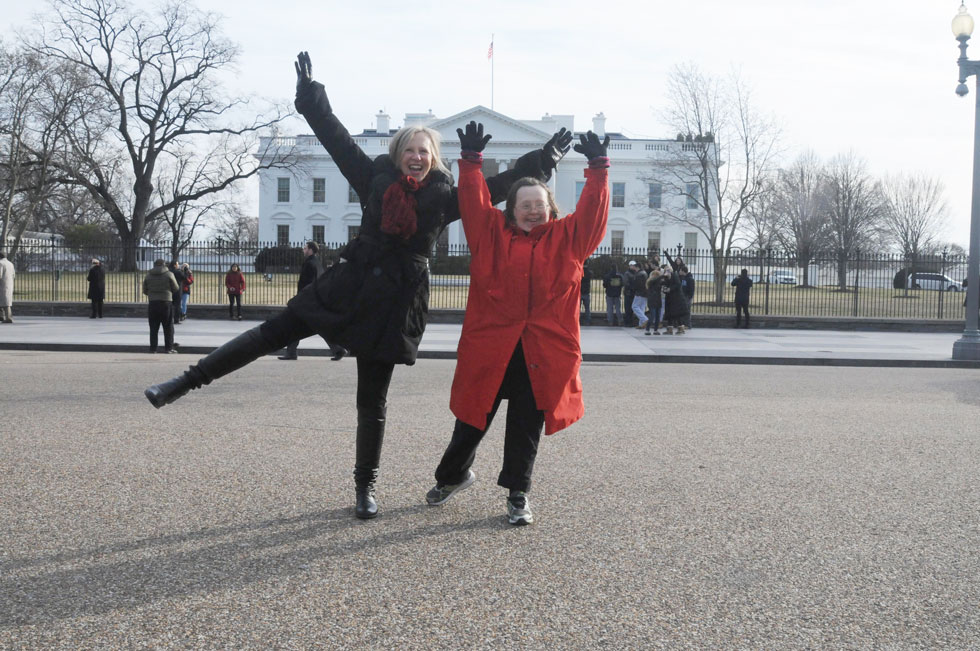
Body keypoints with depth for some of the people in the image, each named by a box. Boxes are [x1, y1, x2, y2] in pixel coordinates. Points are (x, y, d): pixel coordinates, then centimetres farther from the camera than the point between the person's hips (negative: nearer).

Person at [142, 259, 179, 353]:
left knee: (153, 328, 7)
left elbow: (145, 291, 9)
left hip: (152, 303, 3)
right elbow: (176, 288, 0)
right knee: (168, 327, 5)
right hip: (166, 303, -3)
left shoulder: (148, 275, 5)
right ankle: (168, 347, 4)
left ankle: (153, 348, 5)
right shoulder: (169, 274, -4)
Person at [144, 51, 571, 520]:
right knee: (273, 332, -8)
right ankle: (186, 382, -2)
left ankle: (365, 487, 20)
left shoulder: (445, 198, 1)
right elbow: (337, 138, 8)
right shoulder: (376, 180, 3)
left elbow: (499, 185, 5)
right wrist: (310, 96, 11)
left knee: (373, 402, 6)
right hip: (349, 285, 1)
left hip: (396, 303, -1)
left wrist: (543, 161, 3)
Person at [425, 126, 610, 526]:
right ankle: (453, 474, 36)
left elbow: (593, 211, 1)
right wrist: (472, 162, -6)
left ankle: (517, 495, 19)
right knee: (473, 418, 12)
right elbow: (474, 204, 1)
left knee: (527, 426, 6)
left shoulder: (567, 238, 8)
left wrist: (598, 169, -7)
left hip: (542, 352, 0)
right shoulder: (492, 233, 6)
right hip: (490, 347, 0)